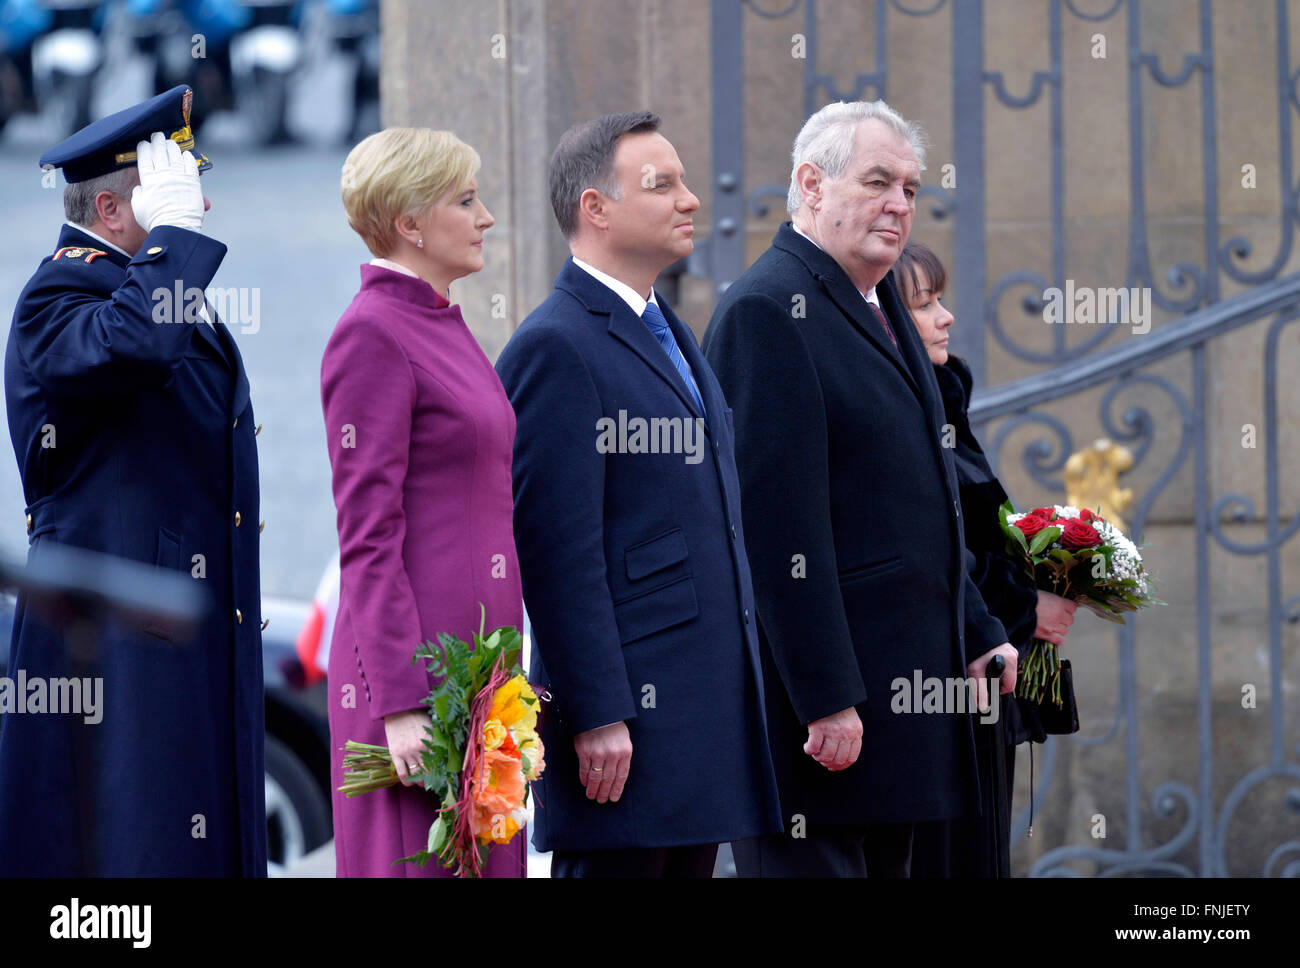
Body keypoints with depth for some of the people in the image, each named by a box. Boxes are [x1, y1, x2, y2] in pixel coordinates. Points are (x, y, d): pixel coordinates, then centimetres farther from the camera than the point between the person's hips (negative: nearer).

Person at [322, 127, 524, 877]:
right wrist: (401, 705, -20)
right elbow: (368, 539, -15)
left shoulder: (445, 326, 16)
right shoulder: (372, 336, -11)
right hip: (418, 668, -9)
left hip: (478, 654, 9)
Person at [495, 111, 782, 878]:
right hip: (625, 713, -9)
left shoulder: (671, 338, 20)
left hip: (709, 697, 9)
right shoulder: (557, 347, -11)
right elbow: (558, 548, -16)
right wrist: (597, 716, -20)